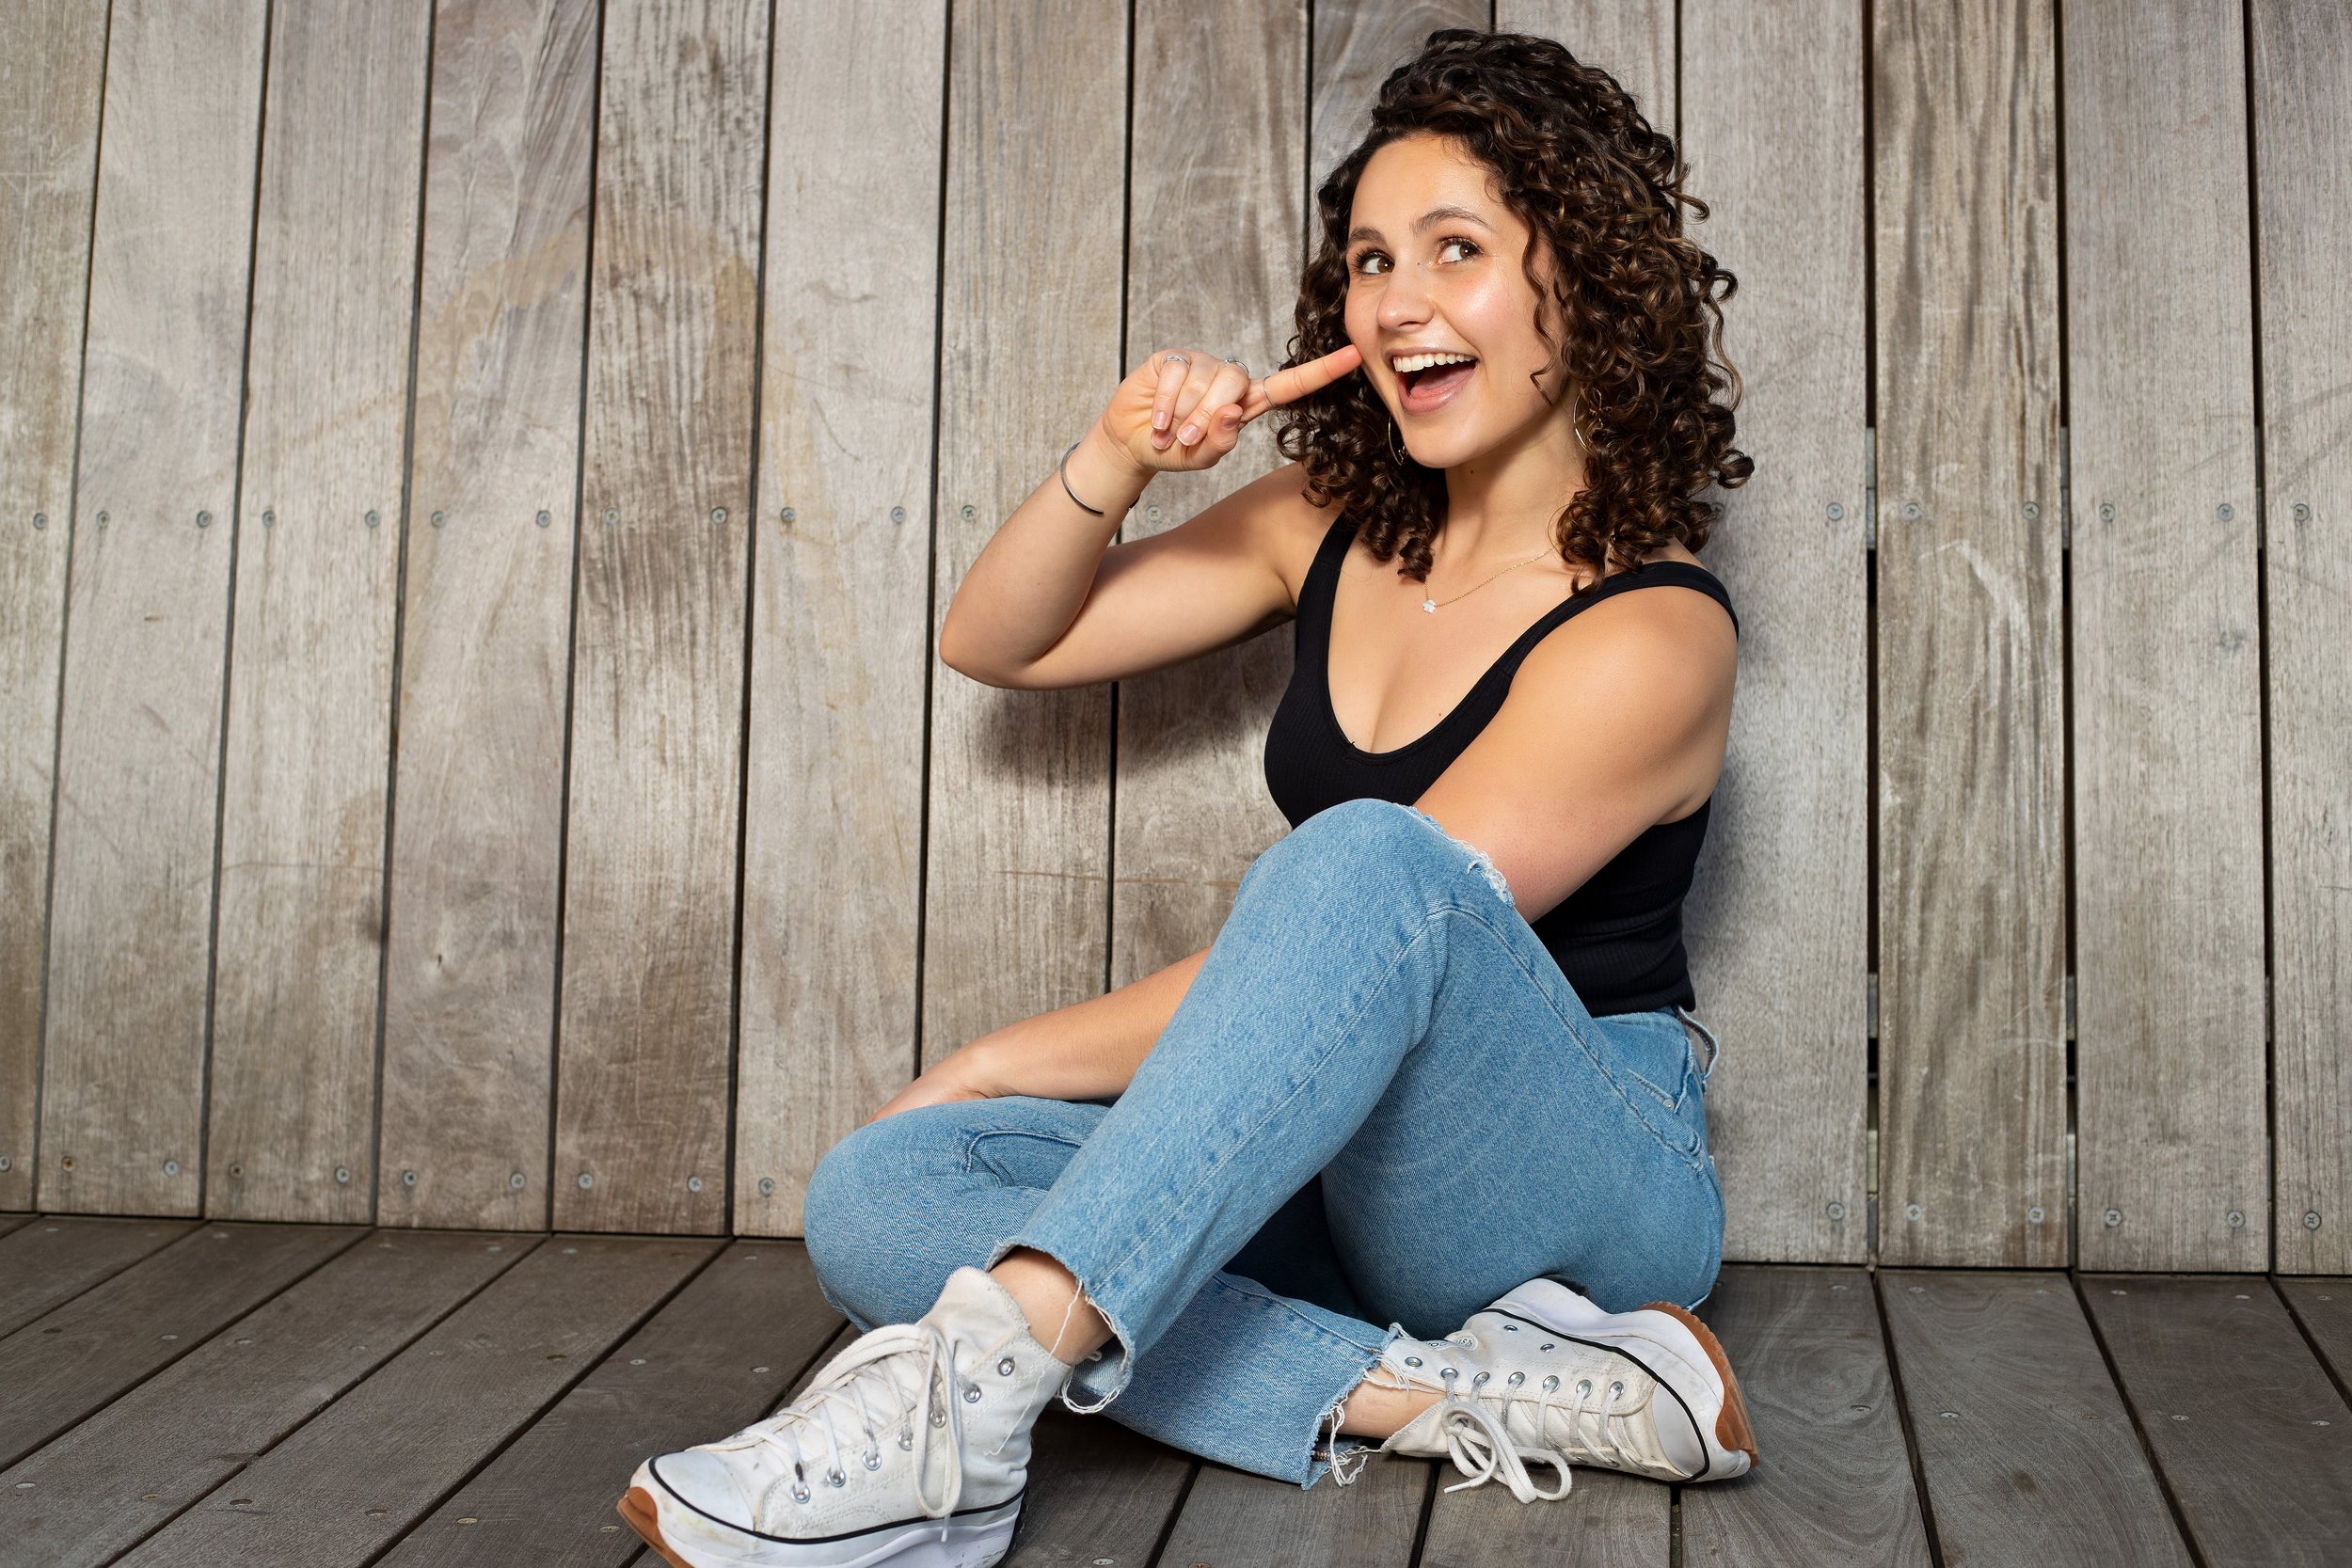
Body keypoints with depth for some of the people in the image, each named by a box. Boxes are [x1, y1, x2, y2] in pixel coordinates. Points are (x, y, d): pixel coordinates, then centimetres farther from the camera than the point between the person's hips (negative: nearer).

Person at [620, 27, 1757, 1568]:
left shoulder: (1652, 632, -13)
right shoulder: (1339, 527, 7)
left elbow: (1380, 914, -19)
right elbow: (997, 642, 11)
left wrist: (994, 1063, -12)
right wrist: (1118, 458, -10)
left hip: (1582, 1188, -6)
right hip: (1331, 1164, 6)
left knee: (1363, 855, -36)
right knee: (877, 1197, -18)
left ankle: (970, 1392, -42)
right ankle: (1464, 1396, -26)